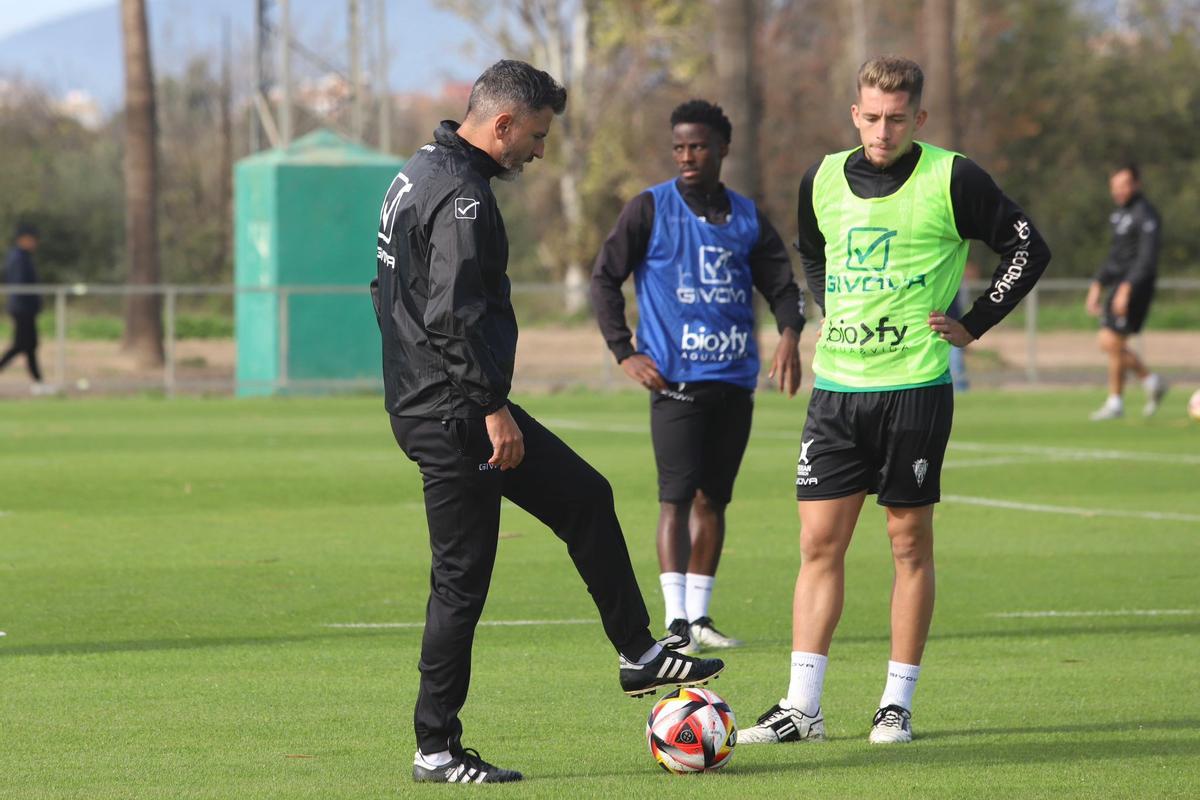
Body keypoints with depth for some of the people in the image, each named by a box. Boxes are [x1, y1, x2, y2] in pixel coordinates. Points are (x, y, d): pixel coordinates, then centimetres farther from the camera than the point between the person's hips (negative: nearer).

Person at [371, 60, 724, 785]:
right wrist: (493, 408, -24)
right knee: (463, 579, -4)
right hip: (453, 412, -11)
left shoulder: (421, 172, 13)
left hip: (423, 395, 11)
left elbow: (394, 288, 23)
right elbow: (455, 314, -28)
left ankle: (639, 654, 23)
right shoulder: (463, 196, -20)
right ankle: (437, 749, 3)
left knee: (586, 497, 17)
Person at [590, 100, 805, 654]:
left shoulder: (747, 217, 11)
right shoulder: (650, 209, 1)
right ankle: (676, 621, -15)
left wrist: (789, 333, -8)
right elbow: (605, 278, 3)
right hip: (675, 379, -4)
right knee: (677, 497, -12)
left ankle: (698, 615, 16)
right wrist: (624, 352, -7)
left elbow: (781, 285, 13)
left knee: (712, 499, 8)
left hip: (735, 379, 4)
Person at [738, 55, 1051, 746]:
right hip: (836, 385, 4)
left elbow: (1029, 248, 0)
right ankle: (802, 708, 2)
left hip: (915, 386, -4)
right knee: (819, 541, 0)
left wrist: (973, 326, -3)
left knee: (910, 543, 2)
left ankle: (898, 705, 9)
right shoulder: (823, 180, 7)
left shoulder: (950, 179, -7)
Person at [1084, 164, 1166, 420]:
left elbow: (1147, 257, -22)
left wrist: (1126, 289, -28)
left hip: (1136, 285, -9)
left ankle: (1115, 403, 2)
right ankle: (1151, 381, 19)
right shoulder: (1120, 214, 16)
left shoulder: (1145, 214, -13)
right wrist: (1097, 286, 17)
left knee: (1113, 343, -9)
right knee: (1108, 343, 7)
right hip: (1120, 283, 9)